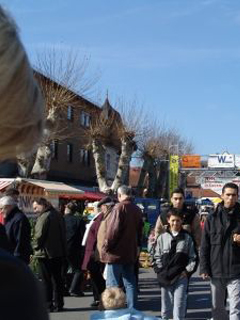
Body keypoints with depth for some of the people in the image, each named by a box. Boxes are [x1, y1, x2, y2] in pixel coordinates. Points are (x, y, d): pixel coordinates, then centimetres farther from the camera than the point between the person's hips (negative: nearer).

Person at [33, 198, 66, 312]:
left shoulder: (44, 217, -15)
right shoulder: (58, 215, 11)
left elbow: (39, 235, -19)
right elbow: (63, 234, 15)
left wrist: (35, 248, -4)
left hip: (45, 254, -8)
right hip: (59, 252, 8)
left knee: (46, 280, 0)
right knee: (57, 278, 13)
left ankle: (48, 305, 3)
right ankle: (58, 304, 18)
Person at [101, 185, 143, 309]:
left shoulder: (119, 207, -13)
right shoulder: (137, 209, 9)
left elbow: (113, 229, -17)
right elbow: (139, 230, 15)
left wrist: (106, 246, -8)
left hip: (116, 252, -7)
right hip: (131, 252, 7)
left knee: (113, 285, -1)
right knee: (130, 283, 12)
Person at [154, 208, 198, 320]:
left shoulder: (187, 238, 4)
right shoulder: (162, 237, 6)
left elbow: (193, 257, 5)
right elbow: (157, 257, 8)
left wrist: (187, 270, -4)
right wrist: (160, 271, -2)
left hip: (181, 277, -1)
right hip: (165, 277, 2)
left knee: (179, 306, -5)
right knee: (166, 305, 10)